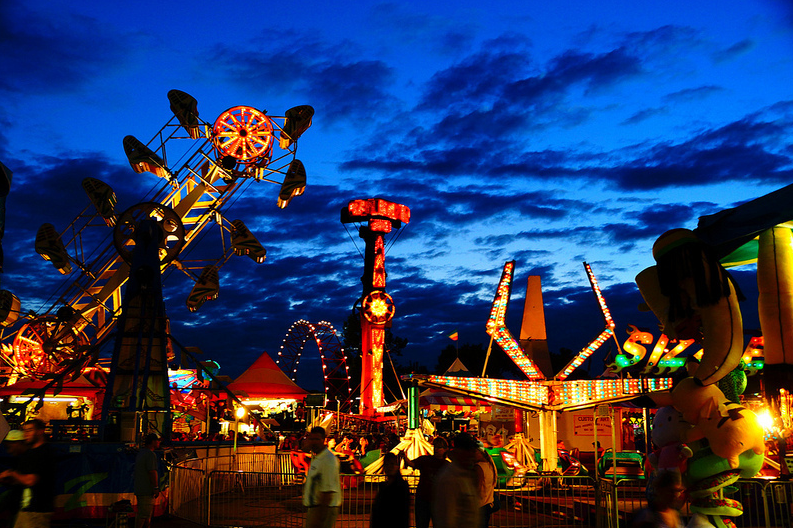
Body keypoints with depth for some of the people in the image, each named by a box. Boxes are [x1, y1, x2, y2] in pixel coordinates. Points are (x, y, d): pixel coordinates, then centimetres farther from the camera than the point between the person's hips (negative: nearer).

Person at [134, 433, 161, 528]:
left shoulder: (141, 452, 16)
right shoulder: (151, 454, -16)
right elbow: (152, 472, -21)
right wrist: (156, 488, -18)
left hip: (139, 488, 10)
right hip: (147, 490, -10)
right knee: (143, 514, -8)